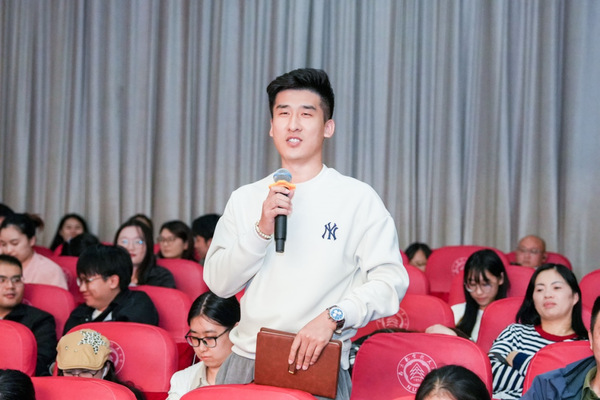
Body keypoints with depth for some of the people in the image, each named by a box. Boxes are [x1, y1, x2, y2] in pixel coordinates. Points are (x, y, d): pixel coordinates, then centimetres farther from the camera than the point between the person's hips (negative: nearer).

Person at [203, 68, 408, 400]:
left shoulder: (357, 198, -3)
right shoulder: (245, 199, 8)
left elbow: (391, 280, -9)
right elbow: (217, 283, 2)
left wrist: (332, 316, -21)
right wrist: (261, 230, -11)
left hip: (318, 366, -3)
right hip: (245, 363, 3)